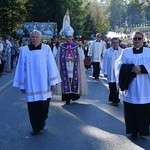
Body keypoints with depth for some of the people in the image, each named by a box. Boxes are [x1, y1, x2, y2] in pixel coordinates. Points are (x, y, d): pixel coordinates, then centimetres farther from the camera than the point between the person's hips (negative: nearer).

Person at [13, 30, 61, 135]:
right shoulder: (24, 50, 1)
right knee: (33, 107, 3)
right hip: (31, 85, 0)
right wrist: (22, 85, 4)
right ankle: (36, 128, 17)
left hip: (44, 85, 0)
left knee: (44, 106, 6)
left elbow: (51, 66, -2)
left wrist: (53, 82, -5)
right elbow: (21, 68, 4)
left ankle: (41, 125, 29)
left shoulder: (46, 49, -1)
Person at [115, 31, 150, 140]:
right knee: (131, 111, 2)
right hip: (130, 88, 0)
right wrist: (131, 68, -17)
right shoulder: (126, 52, 10)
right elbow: (119, 64, -3)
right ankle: (134, 131, 13)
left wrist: (141, 68, -20)